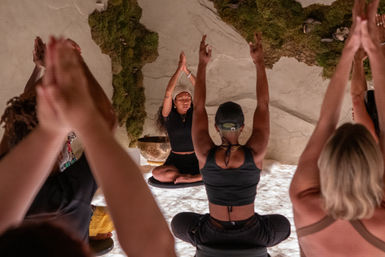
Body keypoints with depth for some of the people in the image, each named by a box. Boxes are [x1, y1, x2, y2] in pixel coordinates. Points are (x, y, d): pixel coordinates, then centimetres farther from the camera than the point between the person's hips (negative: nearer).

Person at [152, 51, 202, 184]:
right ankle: (194, 176, -20)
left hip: (196, 159, 1)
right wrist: (179, 67, -18)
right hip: (176, 160, -1)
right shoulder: (168, 115, -5)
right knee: (156, 173, -34)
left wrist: (186, 69, -18)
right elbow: (168, 92, -20)